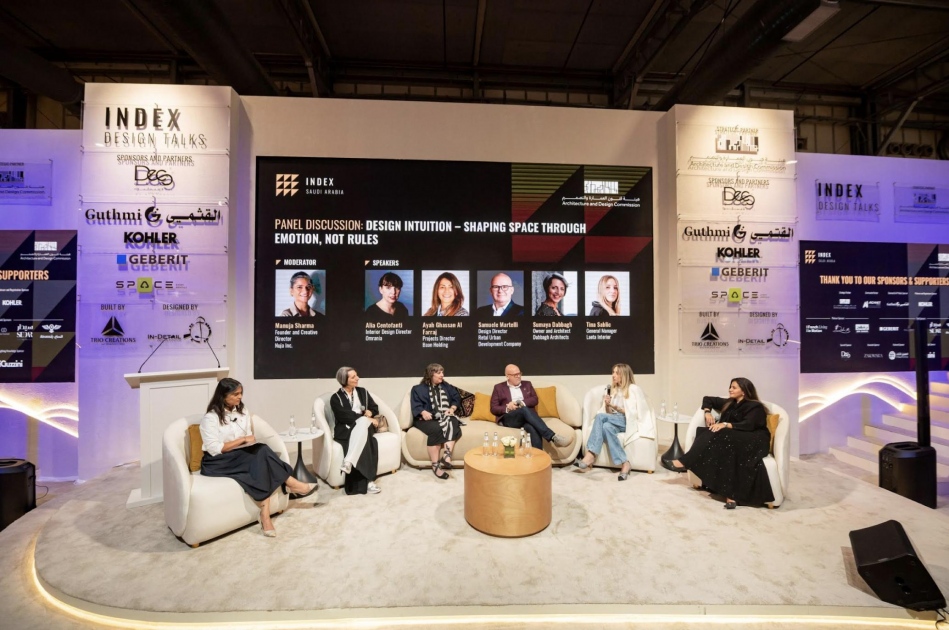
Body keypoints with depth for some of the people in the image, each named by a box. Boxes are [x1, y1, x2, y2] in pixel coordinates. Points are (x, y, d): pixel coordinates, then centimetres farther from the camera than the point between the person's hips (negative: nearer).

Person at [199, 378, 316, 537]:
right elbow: (214, 449, -16)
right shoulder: (210, 418, -9)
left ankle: (265, 514, -35)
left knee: (261, 457, -31)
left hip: (243, 457, 6)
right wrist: (242, 440, -17)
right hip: (218, 463, -6)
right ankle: (292, 485, -22)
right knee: (262, 453, -31)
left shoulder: (242, 412, 10)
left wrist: (248, 441, -10)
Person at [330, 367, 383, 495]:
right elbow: (345, 416, -13)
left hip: (364, 426, 3)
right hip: (345, 429, -3)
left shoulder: (363, 392, 18)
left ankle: (348, 462, -47)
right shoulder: (336, 398, 2)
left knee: (362, 423, -37)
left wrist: (369, 412, -8)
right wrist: (365, 416, -17)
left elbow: (375, 408, 16)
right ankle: (367, 481, -44)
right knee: (363, 436, -39)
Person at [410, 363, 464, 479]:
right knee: (436, 429, -36)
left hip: (445, 417, 3)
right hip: (428, 419, -3)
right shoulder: (418, 389, 11)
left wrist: (452, 409, -3)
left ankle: (447, 456, -41)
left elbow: (456, 398, 17)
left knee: (452, 423, -33)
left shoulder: (446, 386, 22)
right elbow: (416, 405, -2)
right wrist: (423, 412, -21)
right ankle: (435, 465, -30)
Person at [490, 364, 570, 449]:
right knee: (525, 409, -37)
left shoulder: (527, 384, 22)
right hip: (508, 418, -2)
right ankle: (552, 437, -45)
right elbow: (493, 408, 7)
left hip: (525, 416, 3)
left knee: (533, 428, -37)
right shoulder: (499, 388, 14)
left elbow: (535, 400, 9)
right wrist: (507, 408, -14)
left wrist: (520, 403, -10)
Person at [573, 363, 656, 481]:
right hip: (614, 421, 5)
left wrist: (615, 407, -15)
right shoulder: (612, 389, 17)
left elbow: (633, 413, -6)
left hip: (628, 422, -5)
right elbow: (608, 412, 15)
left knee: (600, 416, -31)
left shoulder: (633, 389, 0)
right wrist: (607, 405, -6)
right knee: (606, 426, -33)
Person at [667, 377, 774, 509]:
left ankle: (687, 462, -32)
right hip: (733, 438, 6)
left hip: (754, 442, -6)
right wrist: (708, 413, 9)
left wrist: (725, 424, -33)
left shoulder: (755, 407, -4)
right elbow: (708, 399, 28)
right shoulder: (729, 403, 17)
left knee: (725, 437, -35)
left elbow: (747, 425, -20)